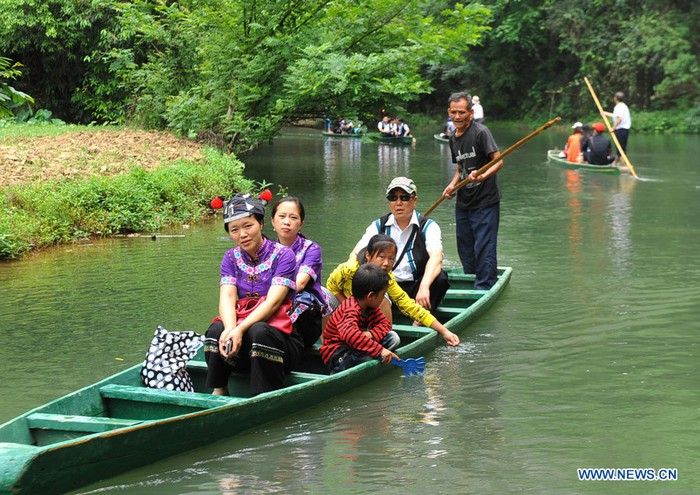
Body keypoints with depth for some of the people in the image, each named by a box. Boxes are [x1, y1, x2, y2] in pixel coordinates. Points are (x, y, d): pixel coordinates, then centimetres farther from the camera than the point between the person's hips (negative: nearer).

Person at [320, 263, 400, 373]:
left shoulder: (370, 307, 2)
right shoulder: (350, 310, -28)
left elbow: (385, 323, 1)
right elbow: (350, 334, -47)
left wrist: (371, 334, -23)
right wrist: (380, 350, -51)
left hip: (356, 347, 9)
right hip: (337, 354, -9)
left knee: (393, 337, -2)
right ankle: (338, 371, -14)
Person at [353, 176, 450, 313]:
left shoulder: (428, 226, -2)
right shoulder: (379, 226, 7)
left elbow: (436, 257, -22)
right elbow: (355, 255, -3)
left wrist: (424, 287, -42)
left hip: (415, 288, -2)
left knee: (440, 278, -30)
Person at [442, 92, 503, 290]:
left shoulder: (481, 132, -12)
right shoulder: (453, 138, 12)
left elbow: (498, 160, -17)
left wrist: (482, 176, -33)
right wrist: (452, 185, 6)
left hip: (485, 201, -8)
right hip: (463, 203, 8)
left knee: (484, 249, -8)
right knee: (465, 249, 15)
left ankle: (484, 289, -2)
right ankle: (471, 285, 28)